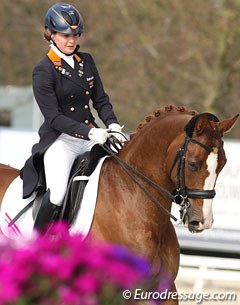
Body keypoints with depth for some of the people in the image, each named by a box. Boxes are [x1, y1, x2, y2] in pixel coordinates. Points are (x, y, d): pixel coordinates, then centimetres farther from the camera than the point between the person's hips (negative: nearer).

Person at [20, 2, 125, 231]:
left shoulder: (86, 61, 12)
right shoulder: (43, 71, -7)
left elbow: (101, 100, 13)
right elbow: (54, 117, -13)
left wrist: (113, 126, -7)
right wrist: (90, 132, -24)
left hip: (92, 135, 6)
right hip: (59, 140, -6)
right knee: (57, 194, -27)